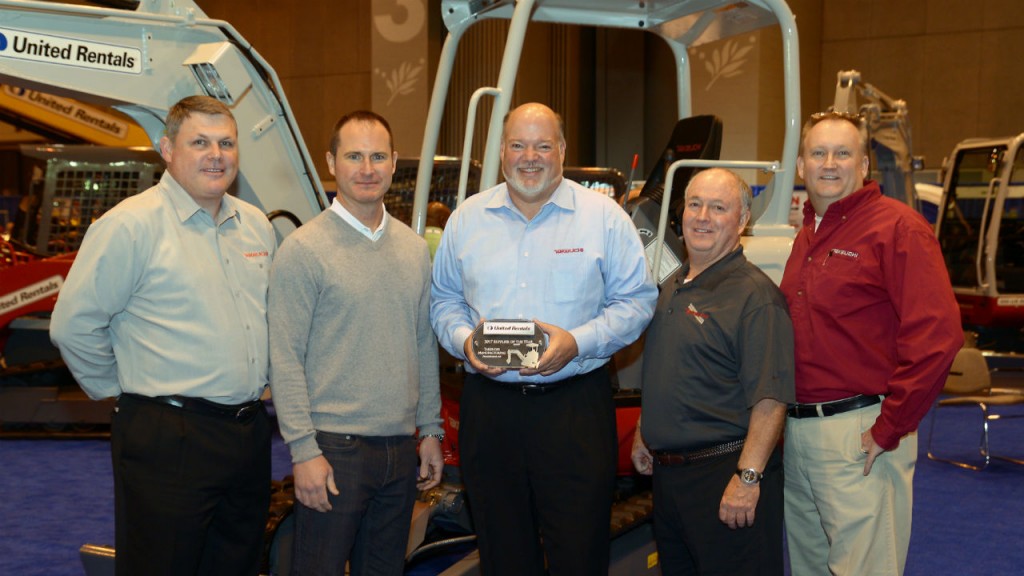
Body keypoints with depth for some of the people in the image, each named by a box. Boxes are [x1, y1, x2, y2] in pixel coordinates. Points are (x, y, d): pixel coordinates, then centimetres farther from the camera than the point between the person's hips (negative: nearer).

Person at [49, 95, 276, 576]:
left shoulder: (256, 225, 11)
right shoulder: (131, 225, -11)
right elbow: (73, 324, -11)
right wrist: (121, 391, -3)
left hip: (250, 434, 7)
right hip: (167, 441, -7)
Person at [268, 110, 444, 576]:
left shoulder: (414, 248, 11)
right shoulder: (304, 249, -8)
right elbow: (285, 359, -11)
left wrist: (430, 431, 14)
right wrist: (303, 450, -15)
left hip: (400, 450, 6)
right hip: (334, 449, -6)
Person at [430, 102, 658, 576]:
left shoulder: (604, 216, 2)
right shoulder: (467, 218, 11)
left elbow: (636, 299, 1)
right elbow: (444, 299, 16)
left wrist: (578, 341, -14)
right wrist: (464, 340, -6)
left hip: (576, 407, -2)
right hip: (489, 407, 3)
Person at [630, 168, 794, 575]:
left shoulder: (755, 294, -14)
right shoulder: (673, 286, 13)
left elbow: (771, 398, -21)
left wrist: (748, 476, -24)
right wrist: (643, 434, 21)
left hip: (724, 472, -8)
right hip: (666, 471, 9)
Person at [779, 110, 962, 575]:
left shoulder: (897, 227, -10)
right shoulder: (807, 235, 16)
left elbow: (936, 336, -19)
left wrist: (889, 429, -17)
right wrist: (789, 420, 11)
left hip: (858, 436, -8)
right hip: (798, 430, 8)